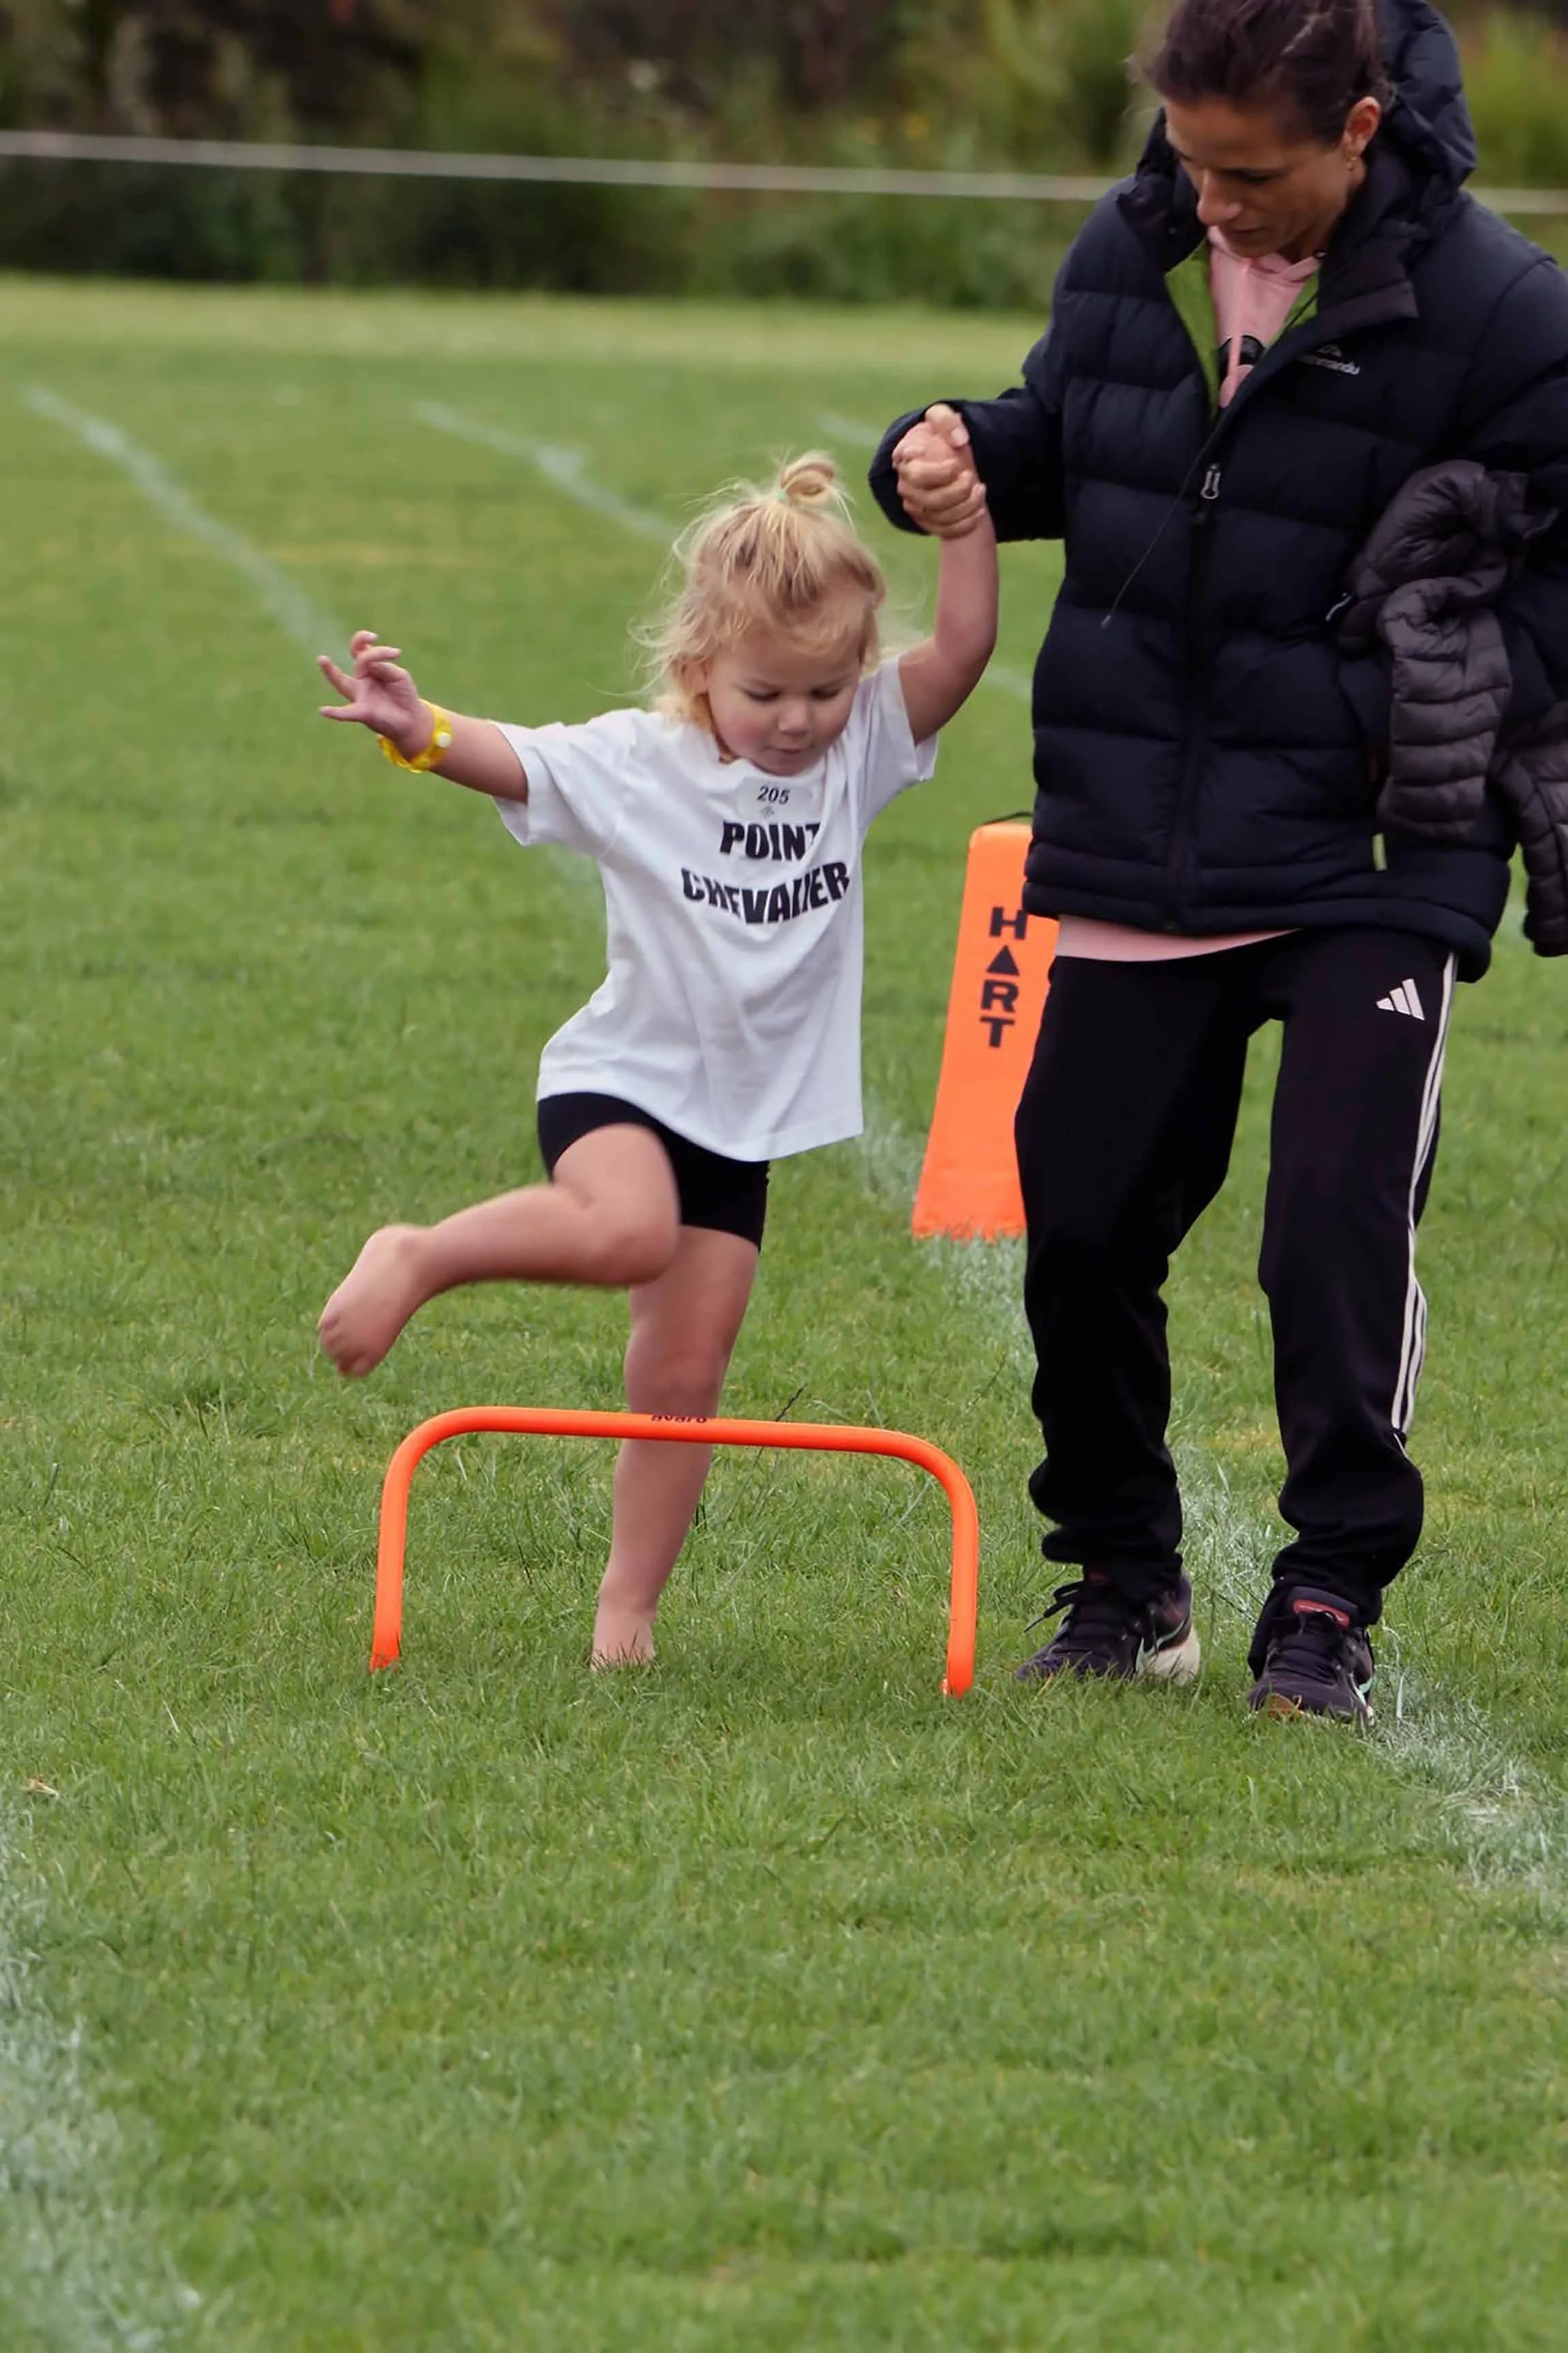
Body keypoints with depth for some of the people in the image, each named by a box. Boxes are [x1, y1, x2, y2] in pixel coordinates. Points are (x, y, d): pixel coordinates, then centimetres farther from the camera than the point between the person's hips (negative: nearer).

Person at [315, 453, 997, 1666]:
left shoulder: (861, 750, -1)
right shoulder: (637, 763, -11)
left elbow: (961, 651, -9)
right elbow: (511, 760, -22)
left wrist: (969, 524, -23)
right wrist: (418, 731, -43)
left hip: (744, 1115, 4)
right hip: (622, 1078, -4)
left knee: (685, 1373, 3)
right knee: (628, 1229, -36)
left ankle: (629, 1605, 13)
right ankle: (415, 1257, -15)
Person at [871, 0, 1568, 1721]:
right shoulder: (1131, 255, 3)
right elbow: (1060, 437, 19)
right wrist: (956, 456, -2)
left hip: (1366, 870, -5)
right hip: (1133, 855, 5)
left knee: (1338, 1231, -10)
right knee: (1083, 1225, 7)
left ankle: (1331, 1602, 4)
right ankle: (1119, 1580, 24)